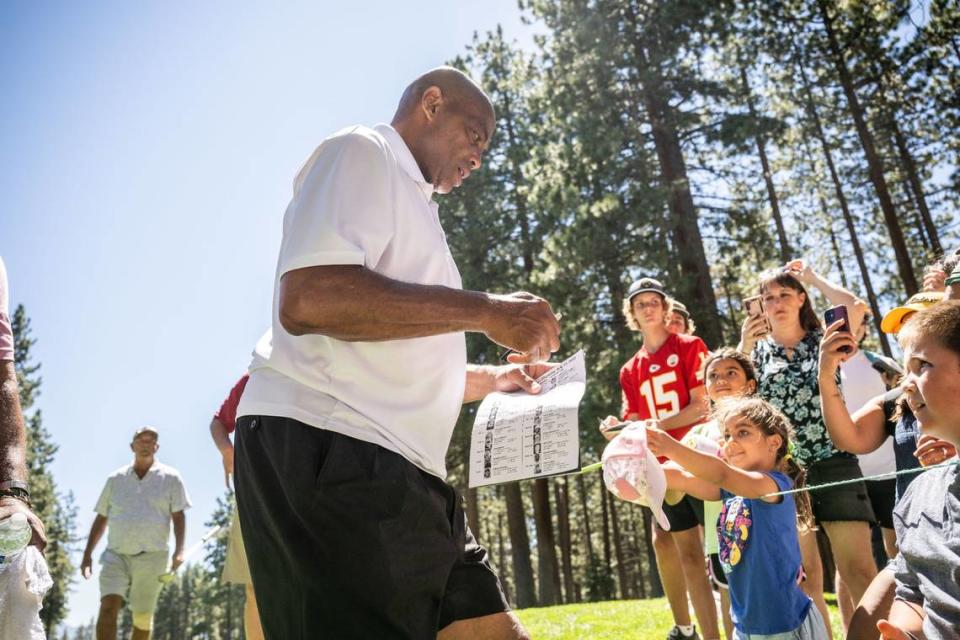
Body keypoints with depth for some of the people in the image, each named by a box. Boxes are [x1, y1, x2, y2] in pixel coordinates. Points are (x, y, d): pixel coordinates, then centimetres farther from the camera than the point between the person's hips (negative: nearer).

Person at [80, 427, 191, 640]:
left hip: (151, 557, -1)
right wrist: (87, 554, 9)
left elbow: (179, 517, -2)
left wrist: (179, 550, -14)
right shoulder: (115, 479, 10)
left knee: (143, 616, 6)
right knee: (108, 606, -17)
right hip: (116, 554, 1)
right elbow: (101, 519, 14)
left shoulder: (170, 478, 2)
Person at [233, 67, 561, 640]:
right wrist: (483, 310, -16)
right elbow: (307, 298, -21)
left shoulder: (410, 204, 28)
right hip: (325, 446, -10)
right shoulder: (362, 153, -1)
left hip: (398, 468, 10)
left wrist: (494, 379, 21)